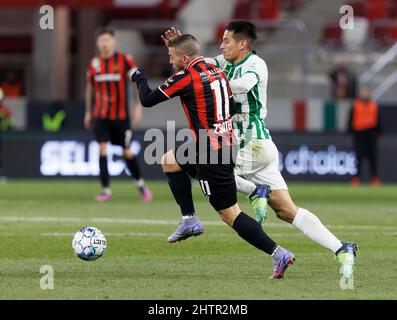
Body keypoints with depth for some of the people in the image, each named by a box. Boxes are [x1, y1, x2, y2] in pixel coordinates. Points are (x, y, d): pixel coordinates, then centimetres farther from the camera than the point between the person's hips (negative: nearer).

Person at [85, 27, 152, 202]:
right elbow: (89, 87, 16)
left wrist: (138, 106, -9)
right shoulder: (94, 63, 3)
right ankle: (106, 190, -5)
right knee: (102, 148, -9)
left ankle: (140, 184, 26)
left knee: (127, 151, 3)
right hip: (100, 114, 2)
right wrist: (88, 112, 17)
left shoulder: (125, 60, -7)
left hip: (121, 114, -2)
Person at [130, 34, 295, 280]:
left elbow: (147, 100, -7)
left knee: (230, 214, -4)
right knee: (169, 161, 26)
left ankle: (278, 253, -11)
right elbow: (232, 109, 16)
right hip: (227, 145, 9)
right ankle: (190, 220, 21)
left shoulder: (186, 77, -15)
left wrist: (140, 79, 12)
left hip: (211, 155, -9)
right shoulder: (218, 73, 7)